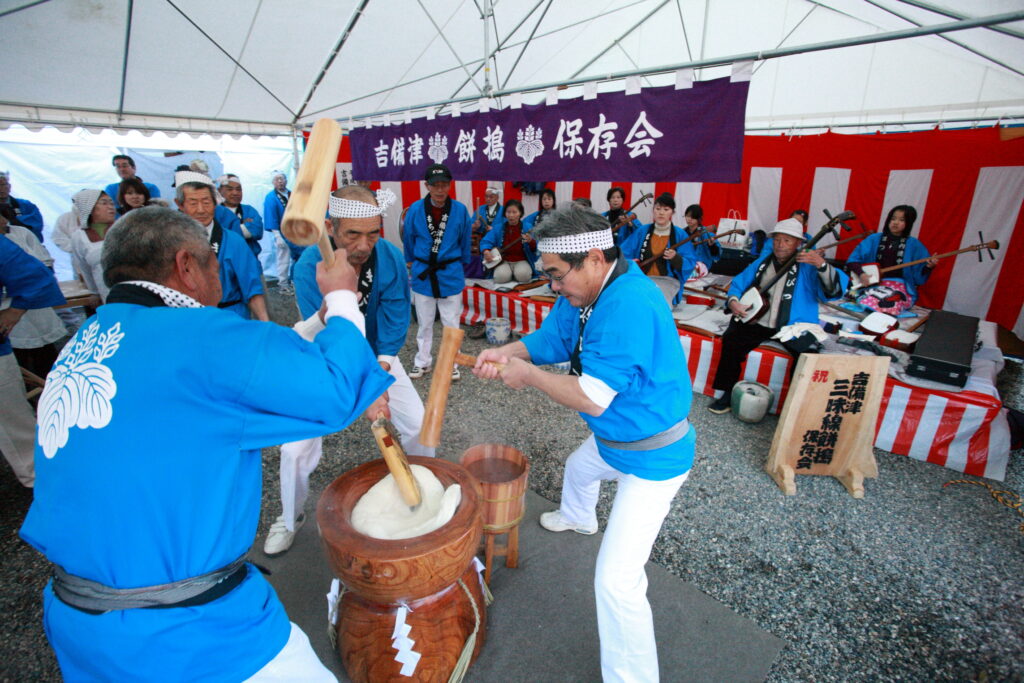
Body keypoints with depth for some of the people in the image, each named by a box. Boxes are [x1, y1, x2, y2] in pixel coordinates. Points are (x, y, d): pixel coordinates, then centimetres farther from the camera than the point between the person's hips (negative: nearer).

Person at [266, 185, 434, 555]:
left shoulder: (391, 258, -20)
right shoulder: (309, 268, -28)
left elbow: (395, 324, -18)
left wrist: (380, 371, -32)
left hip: (377, 357, 2)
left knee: (419, 426, 0)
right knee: (296, 448, -5)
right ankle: (290, 518, 26)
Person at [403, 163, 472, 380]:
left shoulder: (460, 210, -9)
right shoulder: (415, 209, -7)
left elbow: (465, 241, 6)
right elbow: (409, 239, 9)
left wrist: (462, 264, 14)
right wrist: (411, 262, 19)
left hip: (451, 274, -1)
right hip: (423, 273, 1)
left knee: (451, 322, 9)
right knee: (424, 323, 14)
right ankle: (422, 361, 28)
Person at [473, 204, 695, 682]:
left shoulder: (628, 306, -36)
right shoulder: (584, 293, -5)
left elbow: (591, 398, -35)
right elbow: (547, 340, 4)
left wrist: (527, 374, -22)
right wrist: (503, 353, -14)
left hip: (652, 457, -10)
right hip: (613, 439, 10)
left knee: (616, 581, -11)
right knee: (578, 468, 38)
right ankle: (578, 519, 71)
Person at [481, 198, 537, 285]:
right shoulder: (498, 228, 2)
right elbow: (486, 241, 0)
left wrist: (531, 241, -34)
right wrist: (486, 251, -22)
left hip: (521, 261, -1)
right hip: (504, 261, 1)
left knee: (523, 275, -32)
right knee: (501, 276, -29)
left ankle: (516, 273, 4)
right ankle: (509, 272, 7)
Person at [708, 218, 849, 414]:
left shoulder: (807, 266, -2)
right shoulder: (762, 263, 13)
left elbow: (835, 290, -17)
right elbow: (737, 283, 19)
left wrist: (822, 265, -35)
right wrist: (733, 301, -3)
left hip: (793, 326, -3)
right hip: (756, 322, 3)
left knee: (808, 354, -28)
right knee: (731, 341, -22)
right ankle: (728, 393, -7)